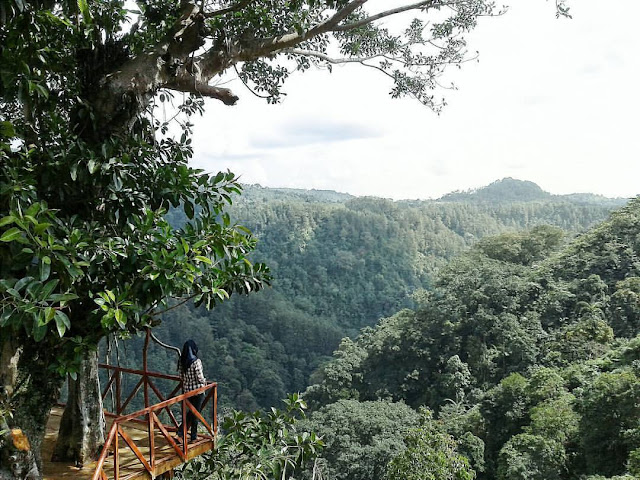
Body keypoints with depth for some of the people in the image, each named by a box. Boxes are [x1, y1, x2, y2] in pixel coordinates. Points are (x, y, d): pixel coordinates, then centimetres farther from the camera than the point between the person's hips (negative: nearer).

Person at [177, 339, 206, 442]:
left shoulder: (181, 361, -1)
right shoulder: (196, 361, -20)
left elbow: (181, 376, 7)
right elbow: (200, 377, -18)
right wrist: (204, 382, 3)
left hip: (186, 389, 6)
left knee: (190, 411, 23)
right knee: (195, 413, 7)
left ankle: (181, 430, 16)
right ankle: (193, 436, 18)